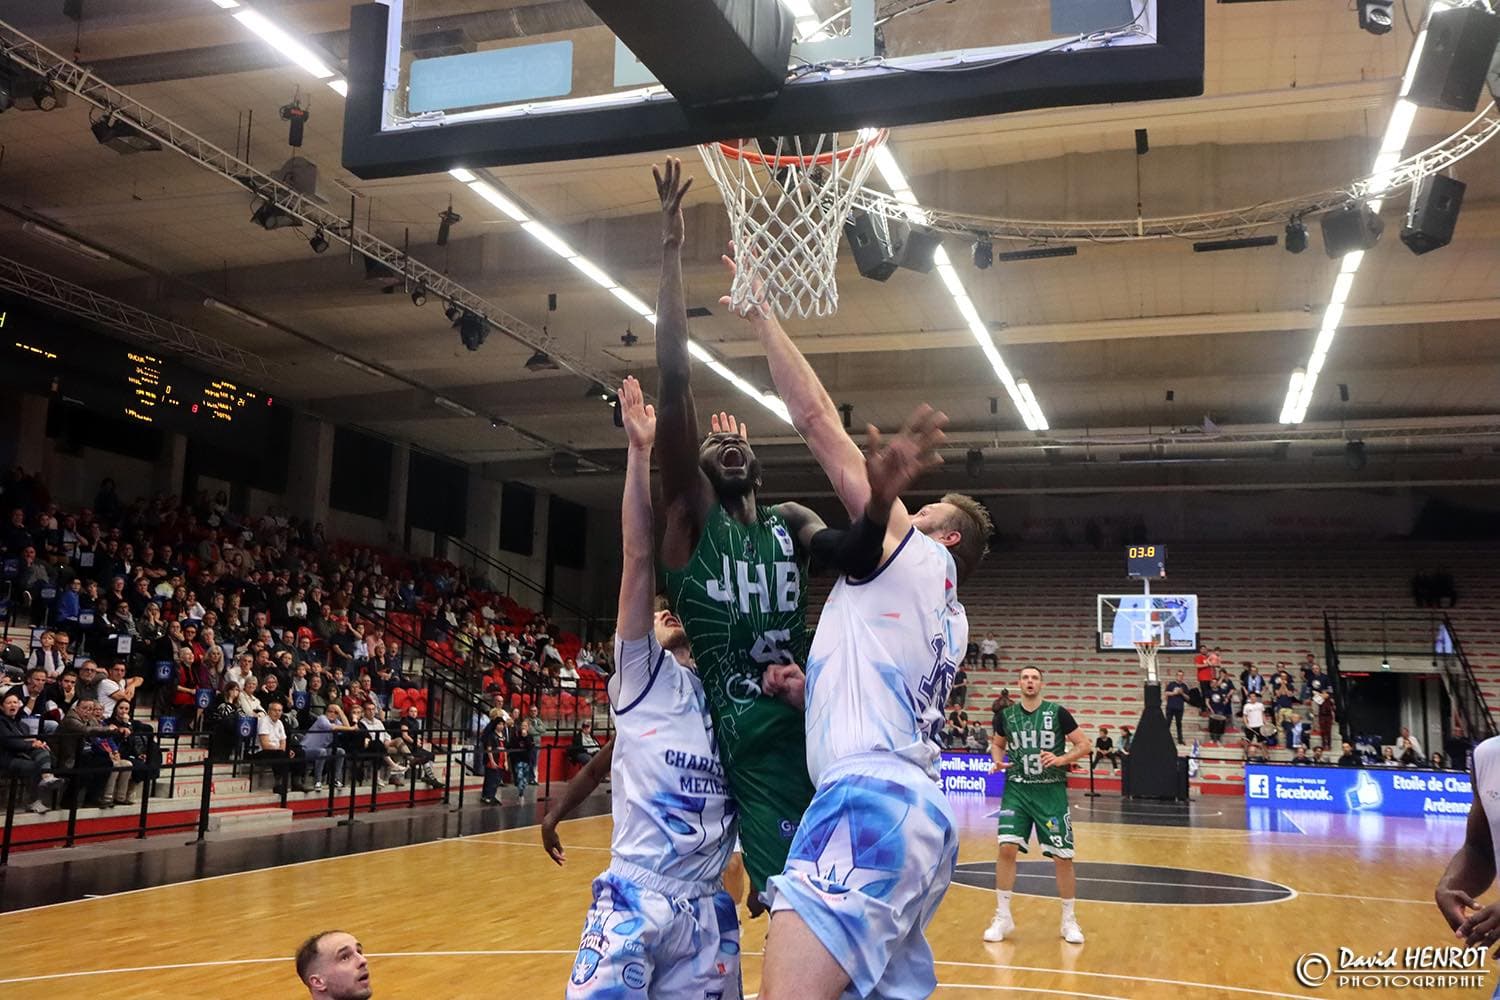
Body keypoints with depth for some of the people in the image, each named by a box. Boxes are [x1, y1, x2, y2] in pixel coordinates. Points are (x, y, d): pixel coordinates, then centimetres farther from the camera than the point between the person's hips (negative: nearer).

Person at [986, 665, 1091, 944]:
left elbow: (1084, 745, -2)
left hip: (1051, 791, -1)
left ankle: (1069, 920, 18)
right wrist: (998, 761, -2)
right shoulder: (1005, 715, 2)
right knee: (1007, 847, -12)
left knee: (1063, 857, 0)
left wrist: (1061, 759, -18)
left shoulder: (1057, 713, -5)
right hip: (1017, 789, 1)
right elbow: (997, 744, 19)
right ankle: (1003, 916, 2)